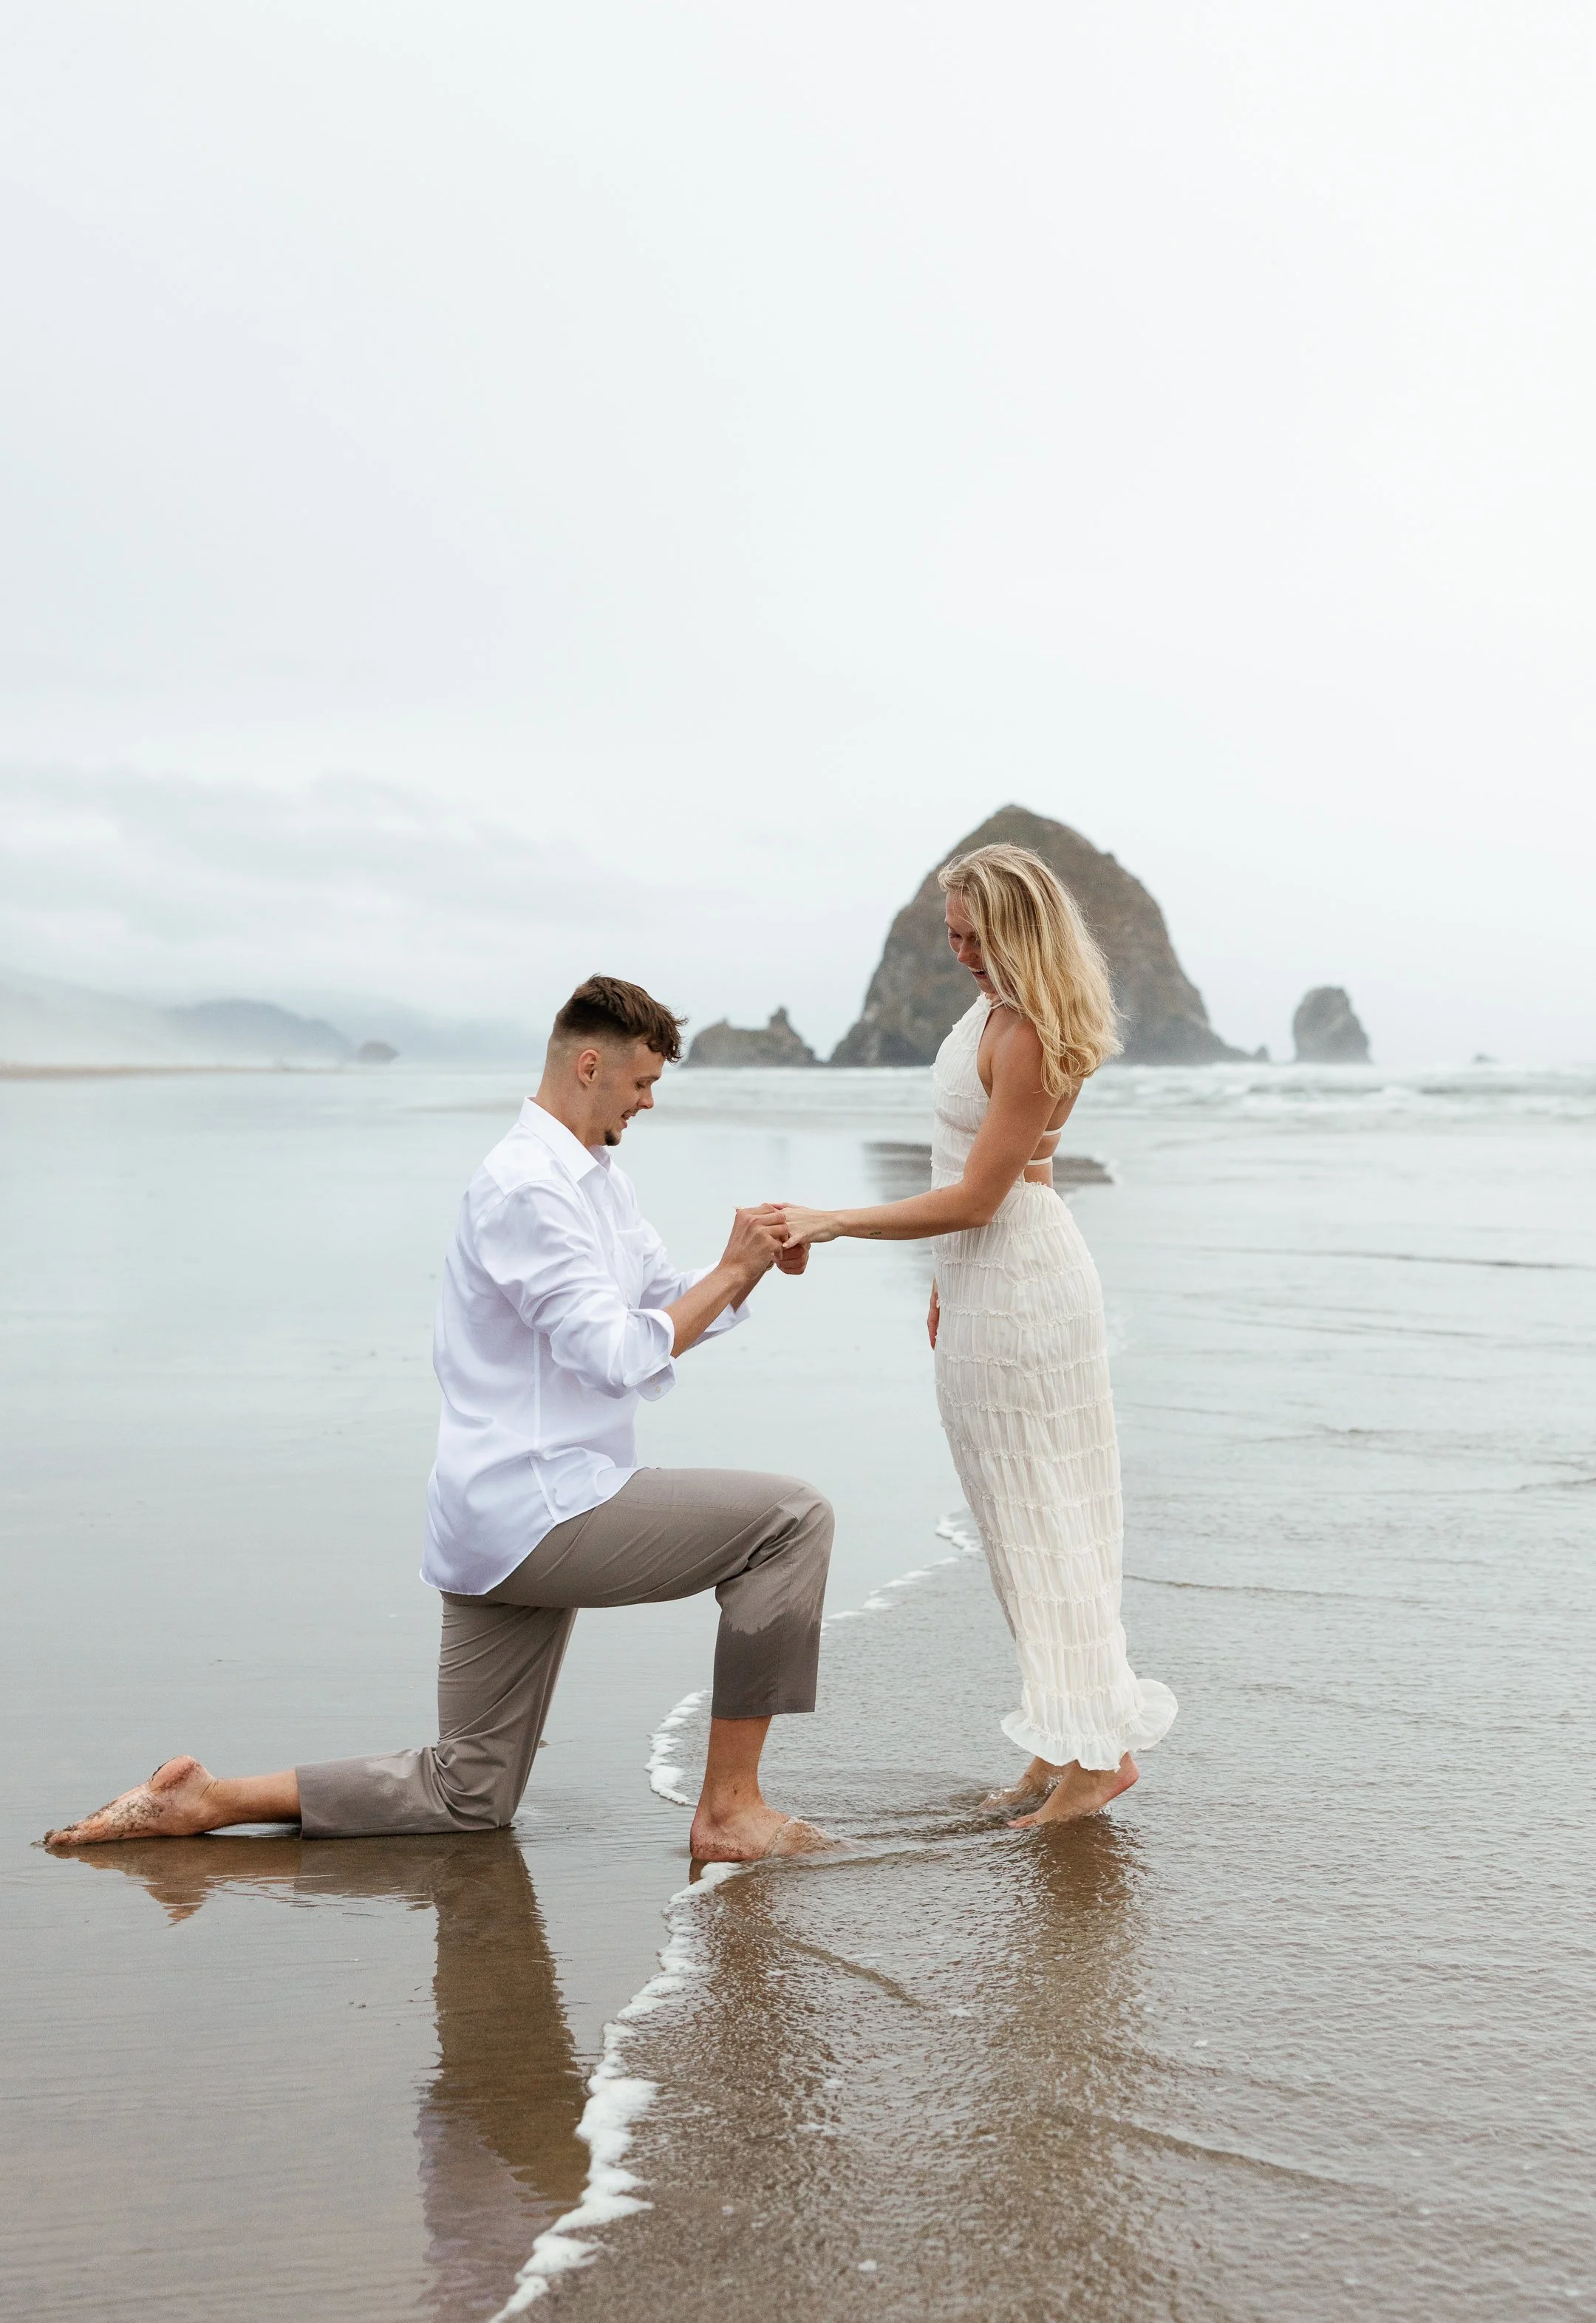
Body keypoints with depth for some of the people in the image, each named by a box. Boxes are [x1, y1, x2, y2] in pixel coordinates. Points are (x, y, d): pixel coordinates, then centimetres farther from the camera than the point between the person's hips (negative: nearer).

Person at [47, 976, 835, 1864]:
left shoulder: (597, 1177, 18)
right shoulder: (528, 1188, -15)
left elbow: (675, 1302, 19)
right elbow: (618, 1354, -21)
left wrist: (755, 1265, 1)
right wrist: (732, 1269, -14)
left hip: (503, 1523, 11)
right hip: (541, 1507, -11)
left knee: (466, 1795, 15)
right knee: (791, 1518, -13)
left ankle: (202, 1802, 15)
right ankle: (731, 1809, -9)